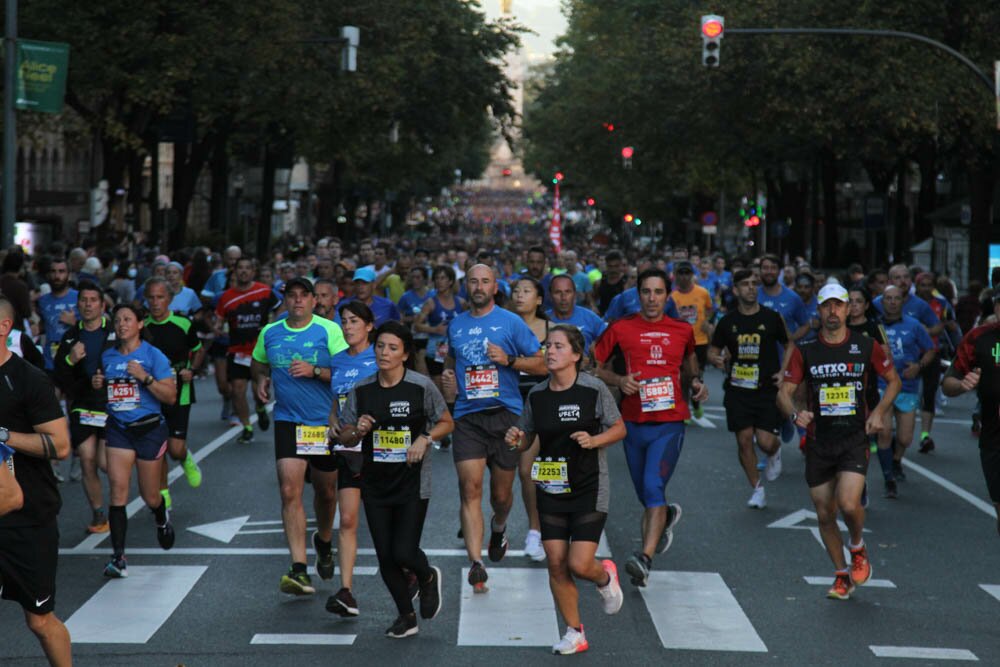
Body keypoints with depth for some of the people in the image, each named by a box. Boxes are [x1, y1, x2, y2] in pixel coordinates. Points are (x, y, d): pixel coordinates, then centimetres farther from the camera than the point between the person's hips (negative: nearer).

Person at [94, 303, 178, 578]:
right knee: (117, 489, -12)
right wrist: (97, 384, 1)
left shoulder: (153, 356, -7)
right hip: (118, 429, 3)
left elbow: (171, 396, -10)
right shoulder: (107, 357, 7)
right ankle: (119, 558, -14)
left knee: (149, 496, 8)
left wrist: (145, 377, -21)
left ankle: (162, 518, 47)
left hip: (149, 428, -3)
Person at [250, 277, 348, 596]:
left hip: (326, 422, -1)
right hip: (288, 422, 1)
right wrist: (261, 380, 3)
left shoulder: (329, 330, -5)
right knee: (290, 492, -15)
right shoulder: (269, 333, 6)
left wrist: (315, 371, -22)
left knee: (326, 491, 14)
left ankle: (324, 542, 46)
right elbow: (258, 364, 24)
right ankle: (299, 569, -19)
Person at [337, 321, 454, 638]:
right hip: (375, 484, 4)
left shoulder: (421, 386, -8)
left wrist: (425, 439, -14)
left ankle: (428, 578, 25)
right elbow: (344, 437, 7)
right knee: (385, 556, 6)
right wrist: (358, 431, -15)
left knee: (404, 552, -12)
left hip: (412, 484, -3)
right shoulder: (361, 390, 0)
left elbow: (447, 422, 4)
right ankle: (406, 616, 28)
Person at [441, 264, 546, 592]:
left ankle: (498, 527, 45)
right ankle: (476, 564, -19)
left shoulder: (511, 322, 1)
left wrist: (509, 359, -14)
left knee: (501, 493, 9)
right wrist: (447, 376, 9)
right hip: (467, 417, 2)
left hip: (505, 414, -2)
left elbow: (541, 365, 1)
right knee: (470, 489, -14)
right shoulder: (456, 325, 12)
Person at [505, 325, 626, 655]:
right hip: (550, 489, 4)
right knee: (556, 565, 2)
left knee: (579, 564, -11)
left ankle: (605, 578, 26)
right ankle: (574, 633, 18)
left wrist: (594, 440, -19)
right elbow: (527, 437, 12)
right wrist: (516, 439, -11)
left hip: (589, 489, -4)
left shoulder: (594, 390, -10)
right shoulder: (536, 395, 2)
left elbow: (619, 428, -1)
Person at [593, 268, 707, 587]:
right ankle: (668, 515, 49)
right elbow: (594, 366, 7)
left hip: (670, 422, -2)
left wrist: (696, 382, 5)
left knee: (653, 487, -20)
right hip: (634, 424, 2)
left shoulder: (683, 330, 7)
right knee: (646, 494, 14)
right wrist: (618, 380, -11)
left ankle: (644, 559, -26)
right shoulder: (621, 329, 2)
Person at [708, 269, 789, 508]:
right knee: (744, 441, -1)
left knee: (766, 441, -11)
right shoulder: (727, 322, 4)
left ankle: (775, 452, 27)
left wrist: (784, 372, -4)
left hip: (767, 389, -2)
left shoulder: (772, 318, 1)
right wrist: (717, 360, -10)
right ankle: (757, 489, 14)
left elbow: (789, 347, 11)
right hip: (738, 390, 2)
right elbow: (713, 351, 14)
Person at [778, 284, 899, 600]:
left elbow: (893, 380, 13)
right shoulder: (805, 350, 1)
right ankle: (842, 575, 25)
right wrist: (795, 413, -20)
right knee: (825, 514, 6)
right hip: (818, 441, 2)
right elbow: (784, 391, 1)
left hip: (855, 439, -2)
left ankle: (858, 547, 12)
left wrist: (879, 412, -2)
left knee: (848, 504, -20)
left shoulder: (866, 346, 0)